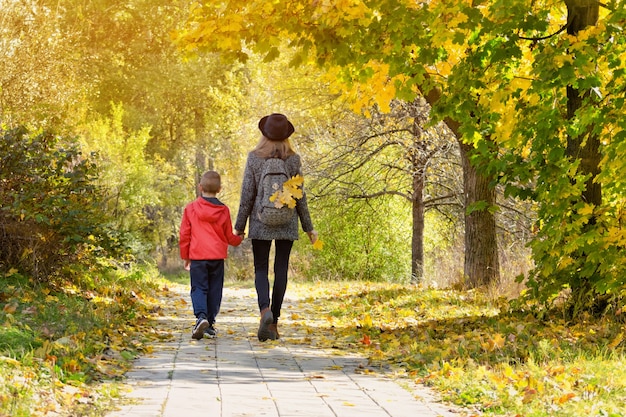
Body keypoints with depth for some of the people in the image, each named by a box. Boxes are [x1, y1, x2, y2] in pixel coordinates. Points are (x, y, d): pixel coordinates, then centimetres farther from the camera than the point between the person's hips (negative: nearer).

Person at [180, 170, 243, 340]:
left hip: (197, 257, -1)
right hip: (217, 256, 1)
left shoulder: (190, 208, 0)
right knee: (214, 289, 8)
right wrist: (239, 239, 33)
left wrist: (185, 256, 14)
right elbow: (229, 236, 10)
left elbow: (184, 235, 3)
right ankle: (210, 324, 9)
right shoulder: (223, 210, 2)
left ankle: (201, 316, -22)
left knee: (198, 288, 2)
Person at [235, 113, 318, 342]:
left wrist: (239, 226, 3)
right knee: (281, 269, 8)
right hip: (287, 224, 1)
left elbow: (247, 195, -5)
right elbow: (299, 197, 0)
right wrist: (309, 228, 10)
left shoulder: (254, 158, -6)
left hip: (260, 222, -1)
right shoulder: (293, 160, -3)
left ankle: (265, 310, -21)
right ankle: (274, 323, 8)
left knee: (261, 269, 6)